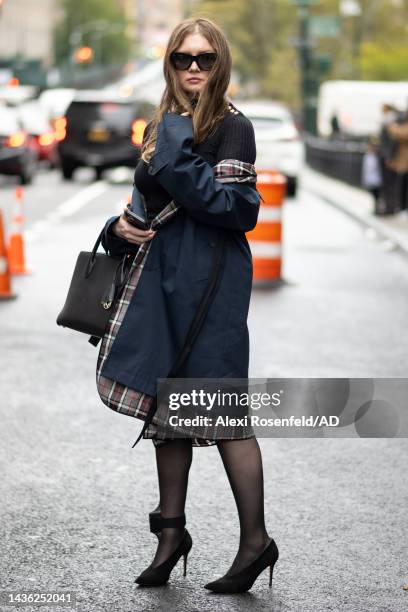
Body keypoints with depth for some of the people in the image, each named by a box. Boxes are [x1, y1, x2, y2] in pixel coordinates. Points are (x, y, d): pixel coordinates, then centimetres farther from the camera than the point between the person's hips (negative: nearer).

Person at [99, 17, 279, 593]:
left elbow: (239, 210, -16)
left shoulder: (233, 127, -7)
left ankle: (256, 540, 3)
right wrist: (122, 227, 4)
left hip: (212, 276, -7)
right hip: (161, 275, 8)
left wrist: (181, 162, -19)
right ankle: (171, 531, 21)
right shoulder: (162, 126, 15)